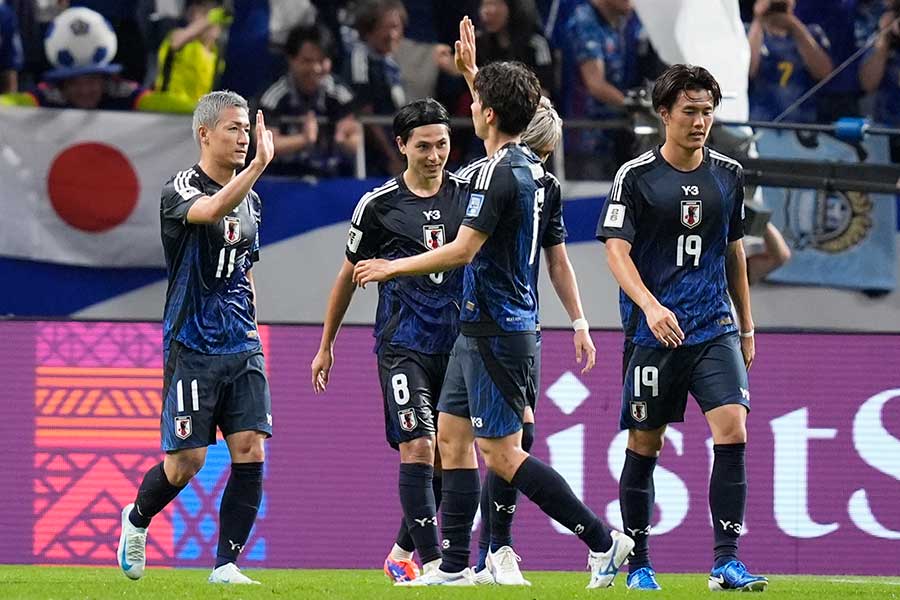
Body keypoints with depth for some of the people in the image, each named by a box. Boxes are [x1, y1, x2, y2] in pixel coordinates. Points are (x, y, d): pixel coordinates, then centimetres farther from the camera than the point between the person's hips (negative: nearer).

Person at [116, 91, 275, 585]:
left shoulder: (250, 200, 13)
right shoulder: (180, 190, -9)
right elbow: (213, 209, -34)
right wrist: (260, 163, -42)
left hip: (242, 346, 6)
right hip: (192, 346, -6)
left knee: (251, 452, -7)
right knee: (186, 461, -3)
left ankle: (226, 564, 0)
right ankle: (137, 519, 27)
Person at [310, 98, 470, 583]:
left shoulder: (466, 193, 5)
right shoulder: (379, 205, -1)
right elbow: (349, 274, 9)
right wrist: (326, 346, 14)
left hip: (457, 344, 4)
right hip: (402, 346, -4)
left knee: (446, 456, 7)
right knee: (418, 448, -15)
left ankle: (402, 554, 23)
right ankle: (434, 562, -16)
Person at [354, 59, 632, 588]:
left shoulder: (500, 173, -19)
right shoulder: (530, 166, 9)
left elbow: (461, 251, -20)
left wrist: (392, 267, -7)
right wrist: (473, 68, 41)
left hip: (495, 331, -10)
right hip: (482, 329, 10)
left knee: (501, 452, -8)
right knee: (451, 434, 11)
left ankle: (603, 540, -8)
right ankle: (455, 566, 11)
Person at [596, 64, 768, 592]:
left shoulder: (728, 174, 10)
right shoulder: (636, 176, -4)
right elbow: (616, 250, -10)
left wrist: (747, 326, 21)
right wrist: (651, 306, -26)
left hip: (715, 329, 3)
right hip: (653, 330, -3)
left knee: (733, 430, -13)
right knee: (644, 445, 3)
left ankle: (727, 563, -12)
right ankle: (638, 566, 16)